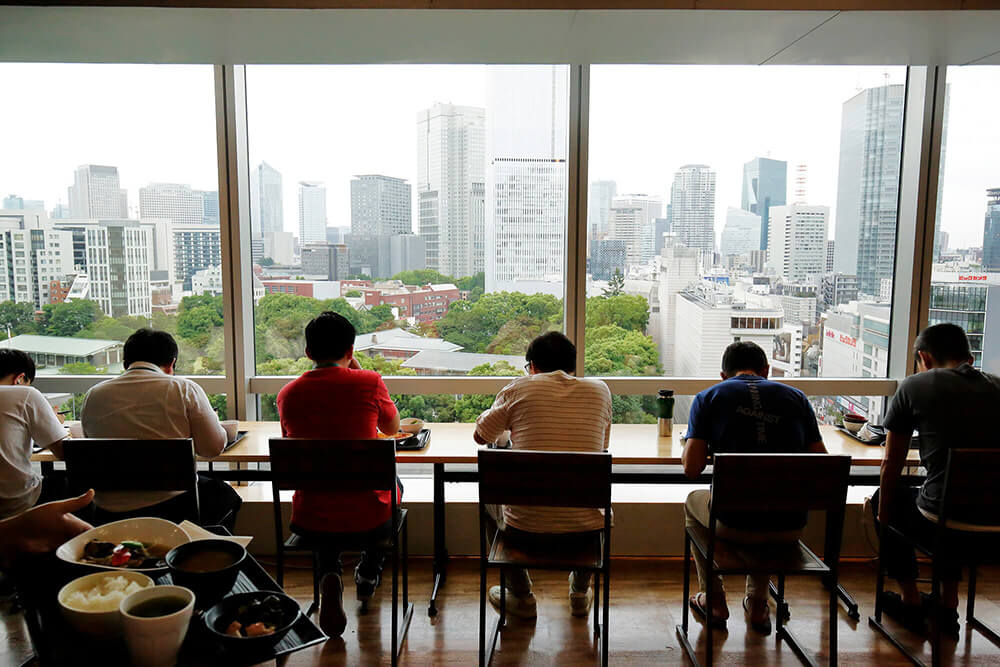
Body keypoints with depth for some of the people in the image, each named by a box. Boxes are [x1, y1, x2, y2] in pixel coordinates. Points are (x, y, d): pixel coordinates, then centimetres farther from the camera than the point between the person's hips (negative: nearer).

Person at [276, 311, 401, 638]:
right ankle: (368, 573, 42)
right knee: (393, 485, 33)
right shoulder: (369, 382, -11)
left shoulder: (288, 393, -3)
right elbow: (392, 428, 10)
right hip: (369, 517, -2)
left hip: (309, 522, 2)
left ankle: (329, 575, 17)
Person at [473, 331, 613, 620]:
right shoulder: (600, 390, 5)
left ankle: (521, 596, 33)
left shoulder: (519, 388, -1)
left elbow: (482, 435, 13)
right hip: (584, 528, 2)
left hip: (526, 525, -2)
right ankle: (580, 594, 41)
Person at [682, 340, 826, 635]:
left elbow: (691, 468, -5)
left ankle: (714, 601, 35)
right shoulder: (796, 397, 9)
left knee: (693, 501, 32)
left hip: (734, 524, -3)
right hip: (791, 527, 3)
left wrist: (690, 444, 17)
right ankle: (757, 604, 40)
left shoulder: (708, 397, 3)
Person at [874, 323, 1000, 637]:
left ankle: (911, 602, 33)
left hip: (939, 523, -5)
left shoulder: (914, 386, 0)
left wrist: (883, 514, 24)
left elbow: (891, 464, 8)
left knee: (885, 497, 27)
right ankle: (949, 605, 40)